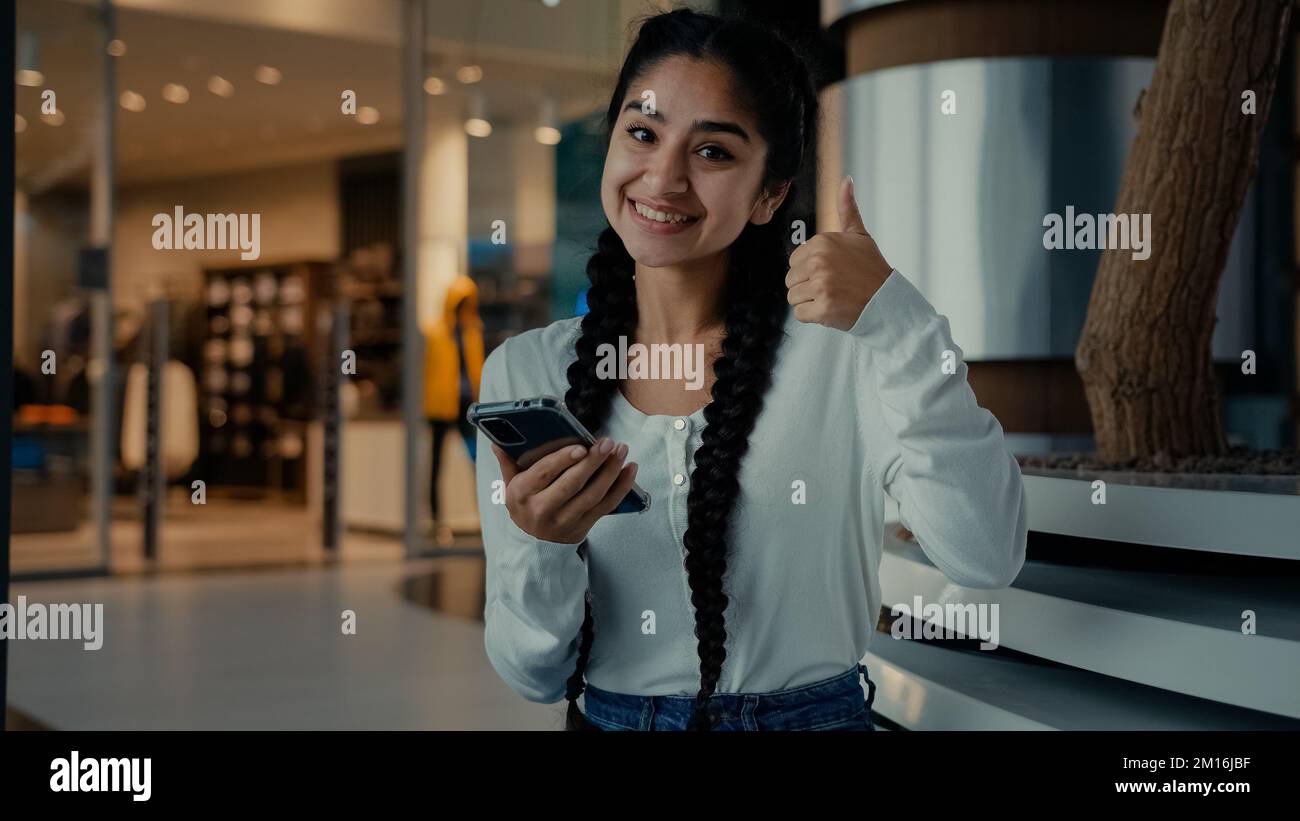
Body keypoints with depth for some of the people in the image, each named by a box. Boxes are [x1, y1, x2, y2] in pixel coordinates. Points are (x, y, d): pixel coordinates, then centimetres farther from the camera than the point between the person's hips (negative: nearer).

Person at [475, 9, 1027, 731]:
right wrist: (541, 552, -20)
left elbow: (986, 560, -18)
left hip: (814, 714, -1)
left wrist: (899, 321, -25)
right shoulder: (523, 372, -1)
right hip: (607, 719, 2)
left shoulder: (844, 347, -7)